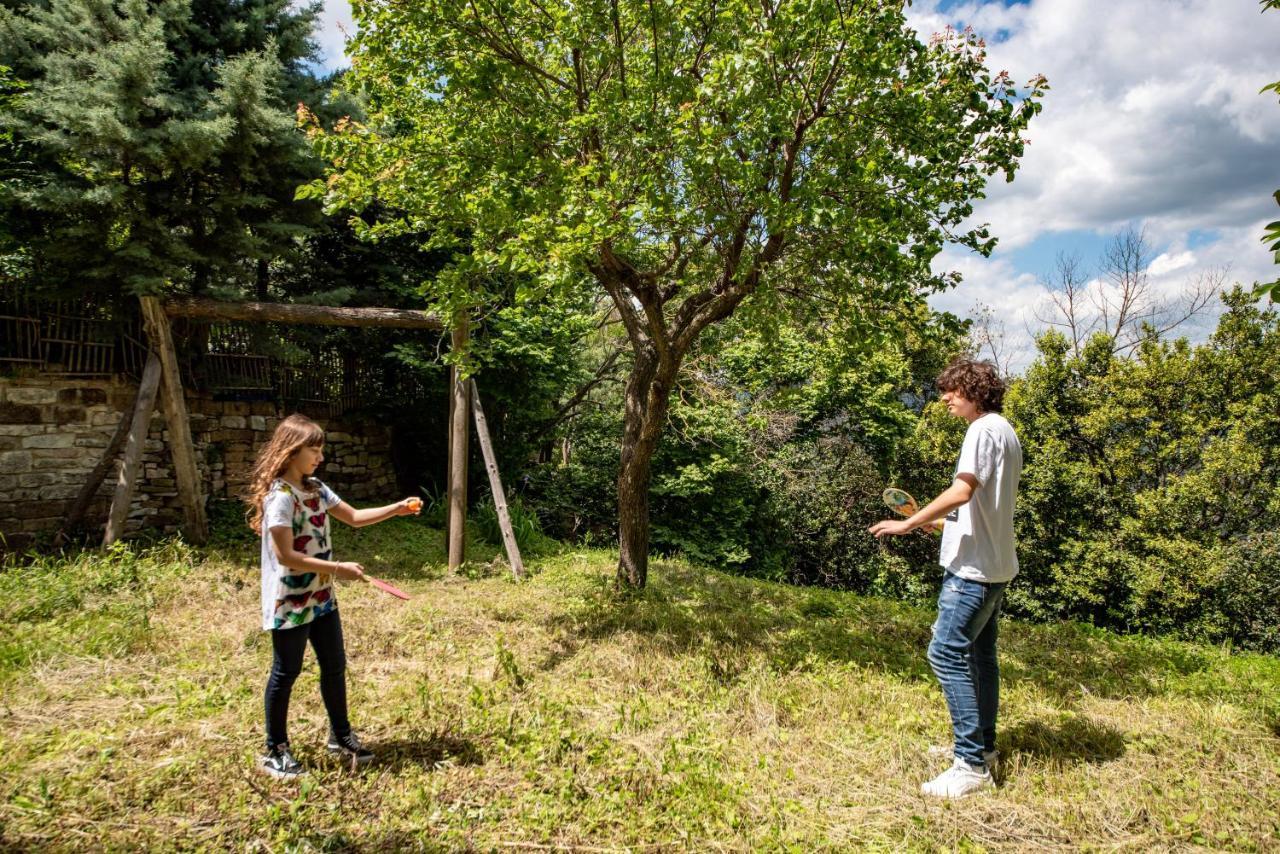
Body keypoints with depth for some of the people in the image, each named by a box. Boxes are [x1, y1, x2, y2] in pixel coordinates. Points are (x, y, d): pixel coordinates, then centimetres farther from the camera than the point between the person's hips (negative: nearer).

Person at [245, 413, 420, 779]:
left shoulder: (315, 489, 6)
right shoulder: (280, 497, -20)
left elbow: (353, 517, 14)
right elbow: (286, 556, -24)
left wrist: (396, 509, 2)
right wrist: (338, 569, -23)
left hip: (321, 597, 8)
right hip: (290, 603, -8)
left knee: (335, 665, 14)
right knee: (286, 673, 6)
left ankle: (340, 736, 30)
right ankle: (275, 750, 23)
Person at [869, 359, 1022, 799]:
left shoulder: (985, 429, -14)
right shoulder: (1005, 432, 18)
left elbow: (962, 490, -28)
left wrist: (908, 523, -24)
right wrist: (943, 522, 21)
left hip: (973, 567, -11)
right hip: (994, 566, 11)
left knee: (947, 653, -11)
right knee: (979, 655, 18)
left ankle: (971, 765, -8)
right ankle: (983, 748, 29)